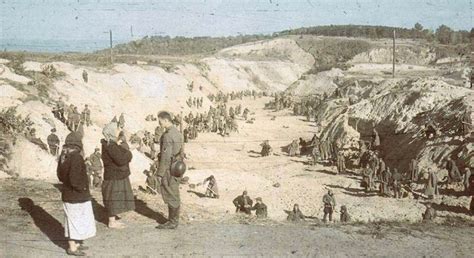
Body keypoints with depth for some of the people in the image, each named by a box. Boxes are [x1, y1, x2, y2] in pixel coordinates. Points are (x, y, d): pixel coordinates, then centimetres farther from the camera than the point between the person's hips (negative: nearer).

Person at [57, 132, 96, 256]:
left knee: (72, 219, 20)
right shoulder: (76, 157, -24)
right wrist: (81, 188, -14)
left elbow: (60, 175, 12)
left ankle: (74, 243, 33)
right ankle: (73, 247, 13)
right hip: (78, 196, -8)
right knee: (76, 220, 5)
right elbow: (74, 179, -29)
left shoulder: (63, 157, 2)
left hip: (67, 194, 8)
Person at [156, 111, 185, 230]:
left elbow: (166, 157, -22)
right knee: (173, 195, 13)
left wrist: (160, 173, -16)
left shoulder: (167, 135, -20)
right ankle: (173, 220, 20)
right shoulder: (176, 132, 12)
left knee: (171, 196, -2)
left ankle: (172, 222, 6)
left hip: (169, 169, -10)